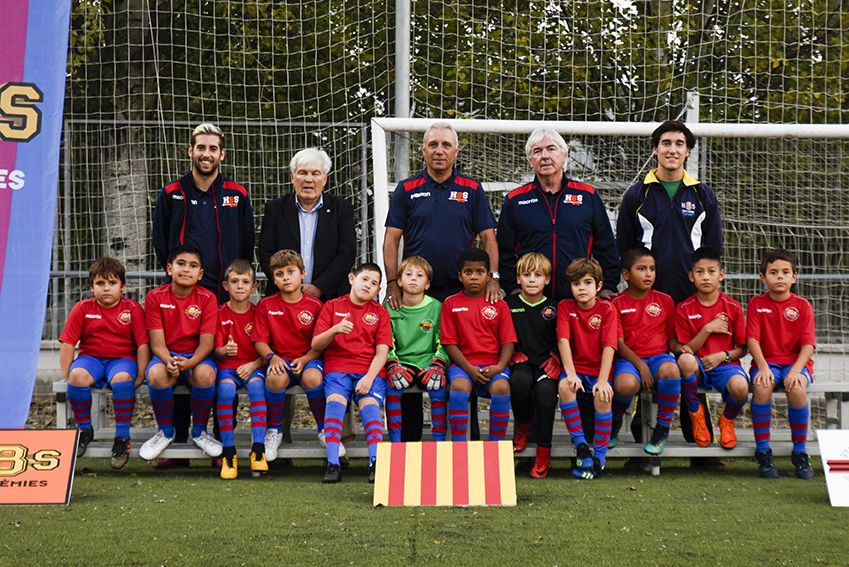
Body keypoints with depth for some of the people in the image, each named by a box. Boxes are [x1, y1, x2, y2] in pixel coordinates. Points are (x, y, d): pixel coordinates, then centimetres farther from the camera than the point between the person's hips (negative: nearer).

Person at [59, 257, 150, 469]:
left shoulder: (133, 309, 0)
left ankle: (122, 436, -23)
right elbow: (67, 342, 1)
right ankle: (84, 430, -10)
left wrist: (141, 376, -11)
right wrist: (67, 375, -7)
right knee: (78, 375, -33)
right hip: (91, 357, 2)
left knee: (122, 378, -37)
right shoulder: (83, 308, 4)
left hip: (123, 358, -2)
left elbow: (143, 345, -3)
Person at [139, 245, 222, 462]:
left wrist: (189, 363, -31)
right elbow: (157, 342, -7)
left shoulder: (207, 298, -5)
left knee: (205, 374, -35)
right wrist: (169, 361, -29)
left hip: (196, 356, 0)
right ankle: (165, 432, -7)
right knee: (156, 374, -34)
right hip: (166, 356, 1)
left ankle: (199, 432, -8)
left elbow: (206, 342, -11)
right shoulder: (155, 297, -3)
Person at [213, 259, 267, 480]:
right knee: (225, 389, -33)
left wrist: (253, 365, -13)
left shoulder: (258, 313, 6)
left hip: (253, 365, 0)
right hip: (227, 366, 0)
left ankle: (258, 450, -34)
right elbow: (217, 351, -1)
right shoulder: (220, 313, 4)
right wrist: (225, 351, -24)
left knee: (256, 386, -33)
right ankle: (228, 452, -28)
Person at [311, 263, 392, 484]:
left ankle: (375, 462, -37)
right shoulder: (332, 306, 12)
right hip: (338, 367, 0)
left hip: (370, 371, 1)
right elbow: (315, 345, 6)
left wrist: (369, 377, -12)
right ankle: (332, 463, -35)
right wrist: (334, 330, -14)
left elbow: (382, 351, 5)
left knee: (370, 403, -26)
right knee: (335, 401, -27)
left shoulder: (380, 312, 14)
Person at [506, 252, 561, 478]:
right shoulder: (510, 304, 8)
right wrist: (515, 355, -4)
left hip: (546, 363, 0)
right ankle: (523, 425, -4)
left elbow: (560, 341, 9)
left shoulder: (553, 308, 8)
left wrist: (554, 360, -7)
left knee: (545, 390, -33)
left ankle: (544, 452, -21)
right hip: (520, 362, 0)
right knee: (520, 380, -36)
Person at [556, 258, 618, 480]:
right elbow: (563, 341, -10)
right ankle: (581, 446, -22)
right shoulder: (565, 307, 2)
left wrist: (602, 380, -24)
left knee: (602, 395, -32)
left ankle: (599, 456, -18)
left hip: (599, 369, -1)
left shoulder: (607, 309, -3)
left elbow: (609, 346, -13)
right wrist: (571, 374, -23)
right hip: (576, 368, 1)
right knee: (564, 385, -32)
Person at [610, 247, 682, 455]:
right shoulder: (617, 303, 5)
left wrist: (680, 349, -9)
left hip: (658, 356, 2)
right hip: (628, 359, -2)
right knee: (625, 384, -38)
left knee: (670, 369, -37)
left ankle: (663, 428, -16)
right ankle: (615, 422, -1)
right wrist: (640, 365, -17)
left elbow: (671, 338, 15)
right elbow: (618, 343, -3)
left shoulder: (664, 301, 13)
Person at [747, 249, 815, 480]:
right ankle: (762, 450, -20)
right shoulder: (756, 304, 4)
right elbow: (752, 339, -5)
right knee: (761, 386, -34)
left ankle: (800, 452, -14)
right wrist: (763, 367, -21)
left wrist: (796, 370, -22)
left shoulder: (802, 305, 2)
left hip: (796, 362, 0)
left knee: (797, 389, -33)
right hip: (767, 361, 0)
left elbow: (808, 344, -6)